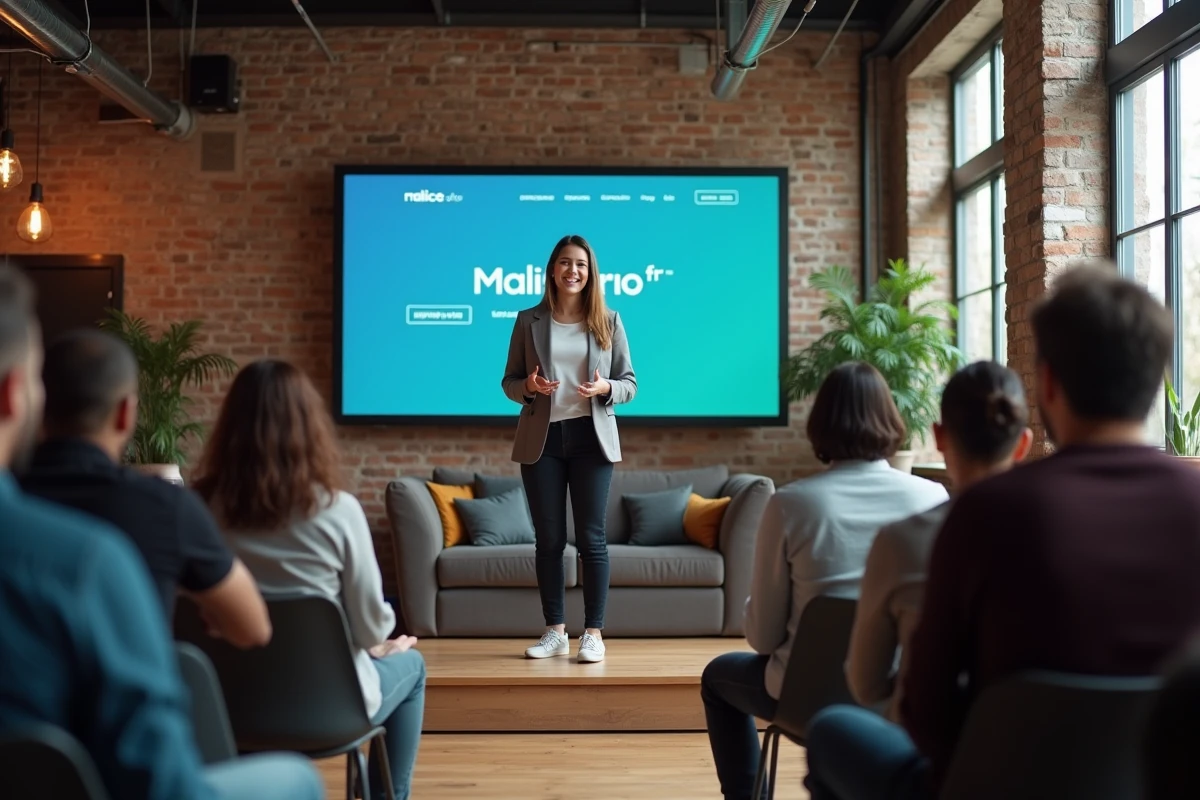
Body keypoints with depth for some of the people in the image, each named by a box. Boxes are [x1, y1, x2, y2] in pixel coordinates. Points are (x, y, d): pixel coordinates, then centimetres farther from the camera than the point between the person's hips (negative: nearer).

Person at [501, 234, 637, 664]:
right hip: (541, 438, 1)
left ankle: (593, 632, 9)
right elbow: (509, 382, 8)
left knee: (591, 537, 0)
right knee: (548, 539, 6)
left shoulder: (608, 321, 4)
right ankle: (555, 630, 17)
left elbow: (629, 383, 6)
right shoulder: (529, 320, 4)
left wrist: (606, 388, -15)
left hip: (590, 437, -1)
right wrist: (528, 386, -14)